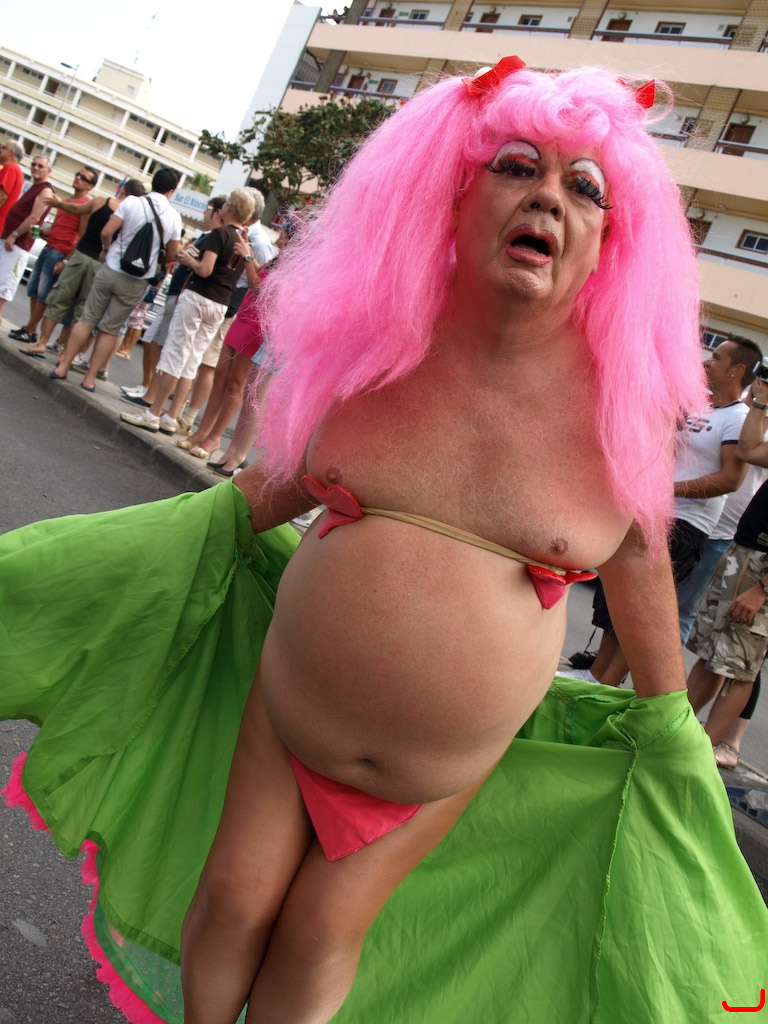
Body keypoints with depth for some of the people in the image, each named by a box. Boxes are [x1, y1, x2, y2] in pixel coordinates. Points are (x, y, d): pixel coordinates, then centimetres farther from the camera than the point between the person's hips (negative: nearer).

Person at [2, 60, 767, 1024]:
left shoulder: (624, 396, -15)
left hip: (450, 763, -1)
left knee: (323, 930, 11)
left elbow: (638, 551, 0)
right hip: (285, 709, 2)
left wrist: (669, 722, 9)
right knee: (232, 900, 12)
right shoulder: (380, 339, -12)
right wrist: (202, 529, 13)